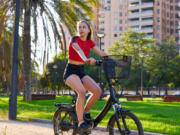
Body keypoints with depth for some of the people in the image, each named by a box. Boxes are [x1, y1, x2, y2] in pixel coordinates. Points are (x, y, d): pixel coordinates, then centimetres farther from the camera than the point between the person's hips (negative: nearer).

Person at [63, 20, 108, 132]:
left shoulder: (89, 42, 9)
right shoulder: (74, 40, -8)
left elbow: (101, 53, -2)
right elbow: (79, 50, -31)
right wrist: (86, 60, -52)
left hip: (81, 72, 6)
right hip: (71, 71, -5)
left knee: (98, 90, -18)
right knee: (82, 91, -32)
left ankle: (85, 112, 5)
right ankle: (80, 122, -23)